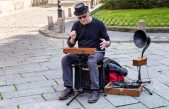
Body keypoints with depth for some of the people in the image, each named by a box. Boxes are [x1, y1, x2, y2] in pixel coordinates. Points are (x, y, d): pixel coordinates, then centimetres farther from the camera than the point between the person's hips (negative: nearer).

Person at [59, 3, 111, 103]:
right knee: (65, 59, -20)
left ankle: (95, 90, -29)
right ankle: (69, 88, -13)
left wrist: (105, 43, -29)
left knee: (91, 62, -38)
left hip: (96, 52, -4)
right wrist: (72, 39, -18)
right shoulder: (77, 25, 3)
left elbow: (108, 42, -4)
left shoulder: (98, 24, -8)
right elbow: (71, 45, 6)